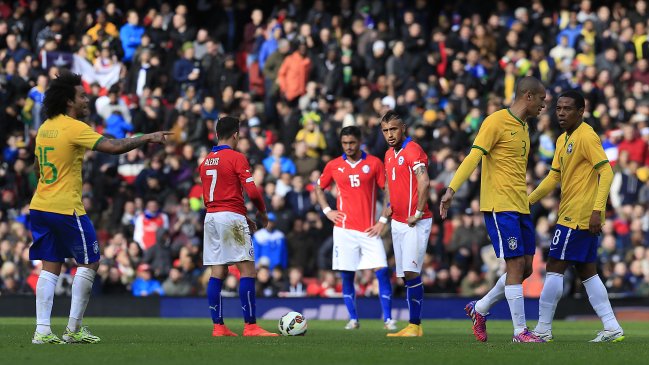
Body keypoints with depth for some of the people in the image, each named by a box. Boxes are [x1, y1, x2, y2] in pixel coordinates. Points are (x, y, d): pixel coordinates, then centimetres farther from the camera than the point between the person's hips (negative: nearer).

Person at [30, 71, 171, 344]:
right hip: (66, 209, -8)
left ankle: (42, 329, 0)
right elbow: (114, 146, -23)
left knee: (50, 267, 8)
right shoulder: (74, 128, -14)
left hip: (40, 207, 8)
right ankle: (74, 328, 4)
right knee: (89, 263, 5)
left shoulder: (45, 127, 11)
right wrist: (147, 138, -12)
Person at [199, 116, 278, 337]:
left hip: (210, 217, 8)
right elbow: (252, 192, -15)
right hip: (231, 217, -7)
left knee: (217, 273, 7)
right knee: (248, 270, -5)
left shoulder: (206, 161, 15)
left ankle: (218, 326, 6)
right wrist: (263, 213, 5)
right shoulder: (236, 158, -8)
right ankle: (250, 326, -9)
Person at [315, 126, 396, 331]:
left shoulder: (374, 163, 1)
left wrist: (382, 221, -4)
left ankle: (388, 319, -7)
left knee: (382, 272, -11)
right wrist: (327, 211, 6)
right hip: (344, 228, 1)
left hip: (369, 229, -1)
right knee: (346, 275, 1)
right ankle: (353, 319, 12)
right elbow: (319, 188, 21)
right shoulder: (334, 166, 7)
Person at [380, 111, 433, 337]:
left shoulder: (413, 151, -12)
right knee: (405, 276, 7)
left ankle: (414, 325, -11)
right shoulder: (389, 155, 15)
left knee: (411, 272, -14)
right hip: (398, 222, 9)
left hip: (415, 223, -9)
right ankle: (414, 325, 11)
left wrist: (418, 214, -20)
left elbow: (424, 183, -22)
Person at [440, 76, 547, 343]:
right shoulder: (496, 122, -9)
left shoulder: (523, 127, 18)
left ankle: (479, 309, 23)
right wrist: (451, 189, -24)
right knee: (516, 265, -9)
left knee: (525, 268, 8)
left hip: (520, 207, 9)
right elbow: (474, 157, -16)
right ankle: (520, 331, -5)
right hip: (500, 206, -9)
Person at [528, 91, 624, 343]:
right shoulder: (563, 140, 16)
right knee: (587, 272, 9)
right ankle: (612, 328, 7)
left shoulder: (586, 137, -13)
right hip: (583, 218, 10)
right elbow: (554, 177, 20)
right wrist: (528, 201, 14)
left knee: (554, 268, -5)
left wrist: (597, 210, -25)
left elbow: (606, 173, -18)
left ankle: (543, 329, 0)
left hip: (576, 217, -10)